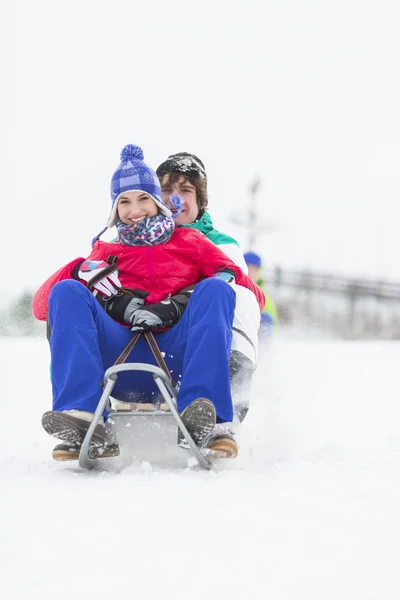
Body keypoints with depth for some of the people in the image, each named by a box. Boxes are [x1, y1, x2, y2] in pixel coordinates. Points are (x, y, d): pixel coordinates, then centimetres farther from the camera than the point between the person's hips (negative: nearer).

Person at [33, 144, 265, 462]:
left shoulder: (191, 242, 24)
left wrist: (181, 304, -7)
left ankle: (205, 420, -41)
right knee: (67, 292, -18)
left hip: (178, 359, -1)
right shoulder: (104, 252, 26)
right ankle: (82, 416, -36)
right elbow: (42, 303, 15)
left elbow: (254, 294, 11)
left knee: (214, 289, -24)